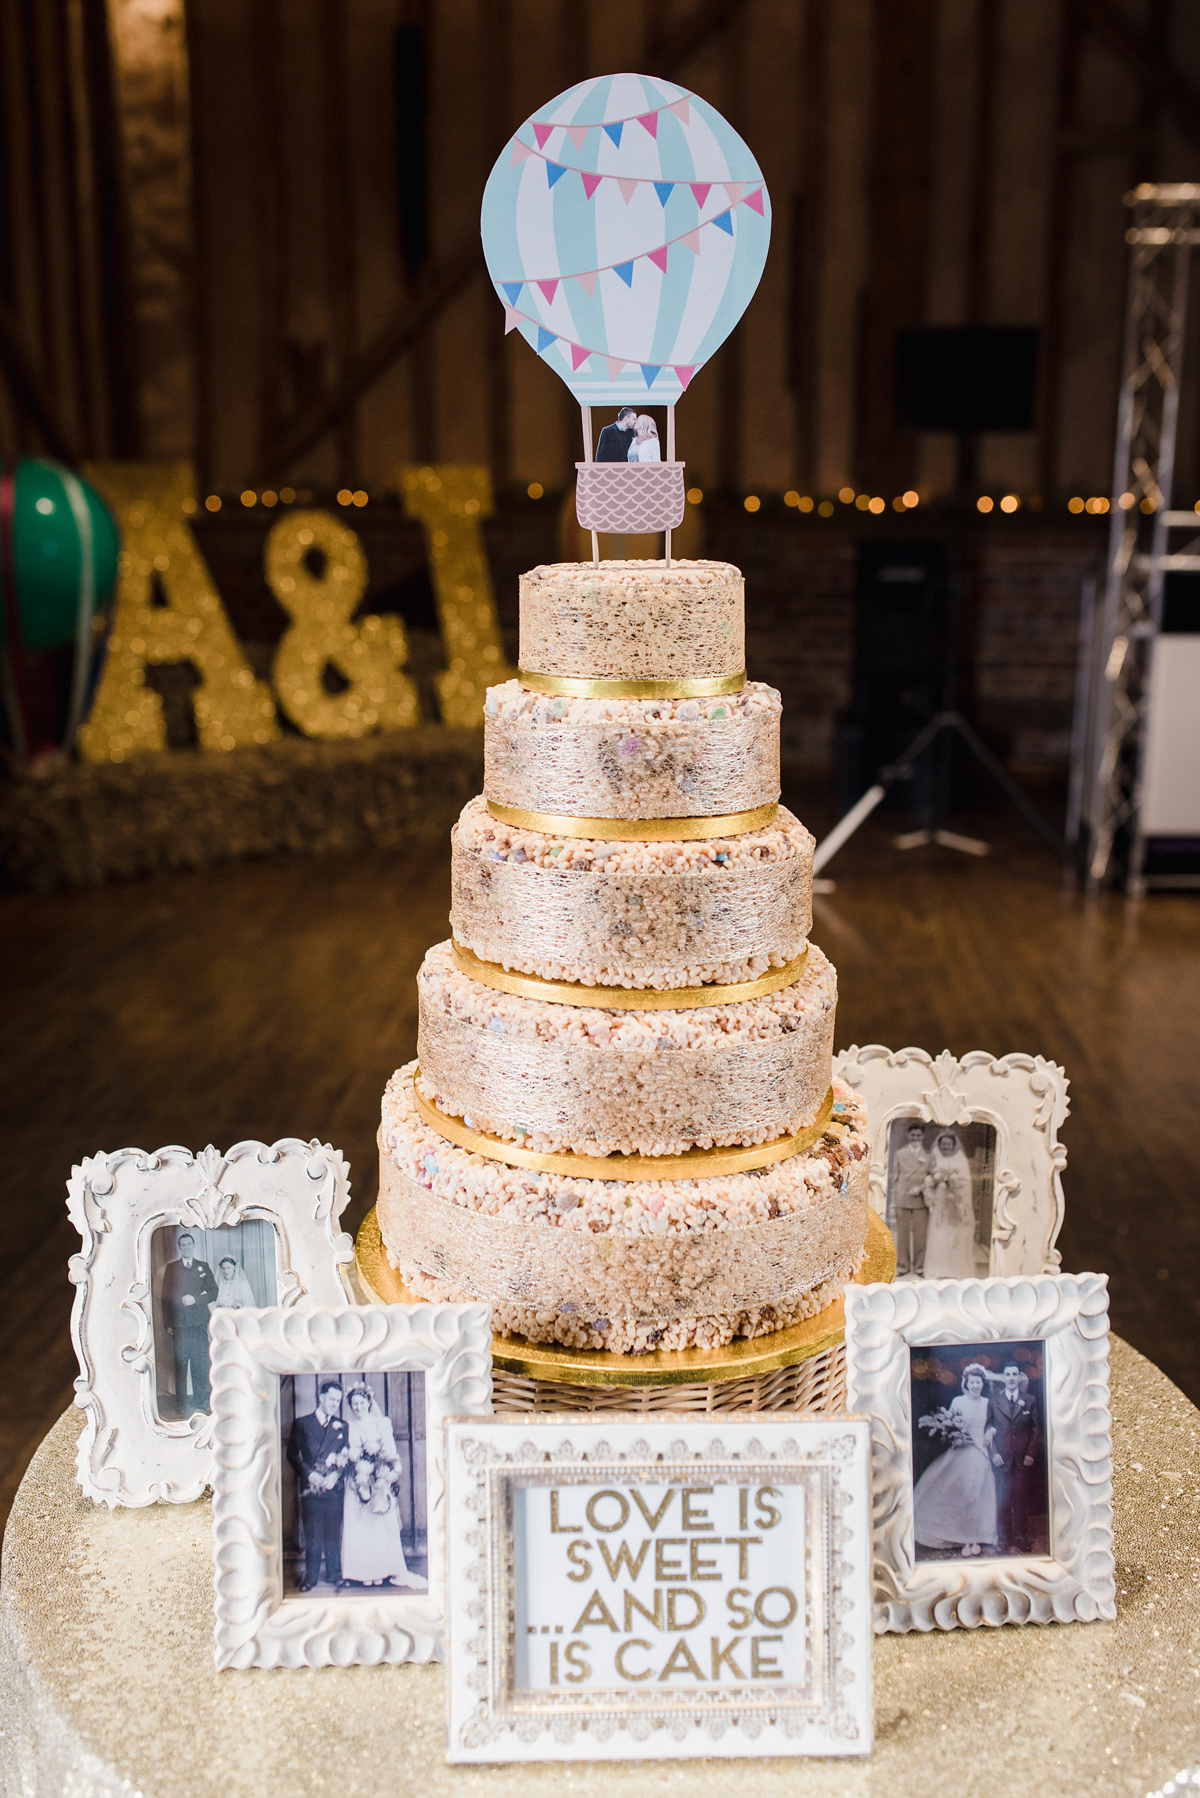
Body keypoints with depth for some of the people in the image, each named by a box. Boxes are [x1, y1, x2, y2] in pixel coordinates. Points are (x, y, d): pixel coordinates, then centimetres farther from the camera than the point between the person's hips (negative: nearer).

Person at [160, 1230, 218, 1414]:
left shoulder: (203, 1267, 15)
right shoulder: (171, 1268, 12)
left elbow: (213, 1291, 10)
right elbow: (166, 1296, 8)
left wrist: (195, 1299, -7)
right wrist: (168, 1323, 1)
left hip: (199, 1322, 1)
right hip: (179, 1323, -1)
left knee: (200, 1363, -1)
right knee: (180, 1364, -4)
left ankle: (200, 1402, 5)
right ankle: (182, 1404, -1)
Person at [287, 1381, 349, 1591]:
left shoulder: (341, 1427, 13)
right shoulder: (302, 1424, 8)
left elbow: (347, 1457, 10)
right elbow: (292, 1454, 4)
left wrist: (336, 1474, -8)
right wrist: (309, 1474, -8)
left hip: (334, 1489, 1)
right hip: (310, 1488, -1)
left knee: (333, 1534, 4)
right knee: (312, 1536, 0)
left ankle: (335, 1575, 14)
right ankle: (310, 1578, 10)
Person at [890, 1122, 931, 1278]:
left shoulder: (928, 1156, 6)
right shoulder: (900, 1154, 9)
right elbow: (895, 1179, 9)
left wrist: (920, 1188, -11)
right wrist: (893, 1203, 6)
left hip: (921, 1200, -1)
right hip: (902, 1199, 1)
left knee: (920, 1235, 0)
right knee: (903, 1234, 3)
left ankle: (919, 1266, 11)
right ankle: (903, 1266, 13)